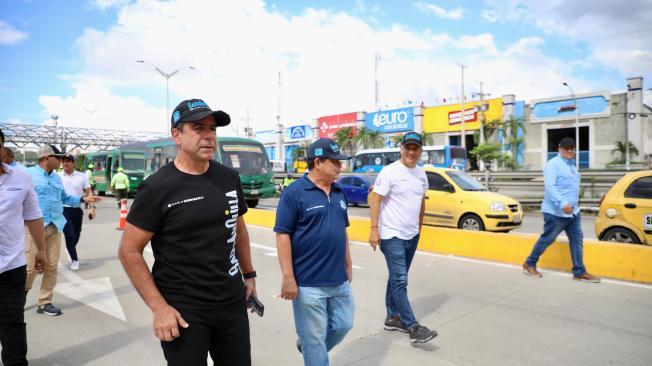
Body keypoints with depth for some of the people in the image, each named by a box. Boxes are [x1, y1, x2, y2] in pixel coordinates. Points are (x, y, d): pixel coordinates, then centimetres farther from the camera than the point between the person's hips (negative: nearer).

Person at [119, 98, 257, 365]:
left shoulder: (229, 178, 2)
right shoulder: (157, 188, -12)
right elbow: (129, 252, -9)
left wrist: (248, 274, 18)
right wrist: (159, 307, -14)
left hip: (232, 301, 5)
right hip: (182, 309, -5)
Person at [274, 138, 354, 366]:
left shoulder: (339, 193, 8)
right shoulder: (294, 192, -13)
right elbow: (283, 235, -15)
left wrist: (348, 266, 17)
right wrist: (288, 277, -17)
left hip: (339, 280, 7)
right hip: (308, 283, -7)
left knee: (343, 325, 19)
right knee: (315, 337, 7)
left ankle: (307, 345, 43)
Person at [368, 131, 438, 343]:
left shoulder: (421, 174, 9)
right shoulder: (390, 171, -12)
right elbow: (376, 199, -14)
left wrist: (419, 226, 21)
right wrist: (374, 228, -20)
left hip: (412, 236, 7)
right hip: (392, 236, -7)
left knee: (397, 278, 16)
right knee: (400, 281, -6)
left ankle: (392, 318, 27)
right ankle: (413, 327, -1)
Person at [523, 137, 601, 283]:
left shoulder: (571, 164, 16)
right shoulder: (553, 164, -14)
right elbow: (550, 187, -25)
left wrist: (574, 205, 23)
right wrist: (562, 204, -34)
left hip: (573, 211, 9)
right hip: (556, 212, -9)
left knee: (577, 240, 6)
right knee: (547, 239, 1)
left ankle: (579, 272, 13)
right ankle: (529, 264, 16)